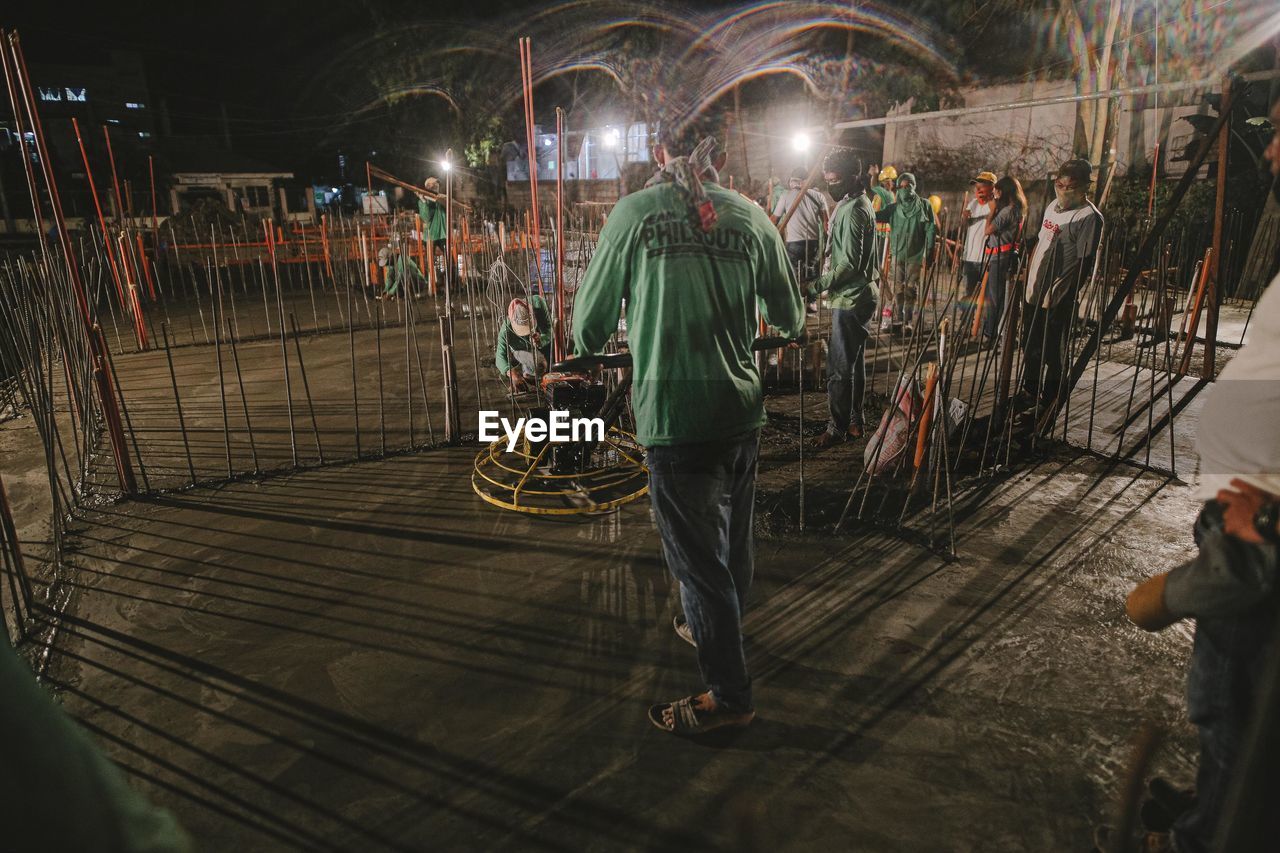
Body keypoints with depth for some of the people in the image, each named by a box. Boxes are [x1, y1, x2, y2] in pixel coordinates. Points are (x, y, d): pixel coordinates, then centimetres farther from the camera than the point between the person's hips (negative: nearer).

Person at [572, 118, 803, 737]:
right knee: (730, 539, 23)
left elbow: (590, 319, 0)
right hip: (742, 407, 5)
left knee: (697, 553, 7)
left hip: (674, 412, -5)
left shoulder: (635, 212, -5)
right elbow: (790, 321, 11)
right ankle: (711, 630, 47)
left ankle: (729, 695, 20)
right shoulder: (751, 218, 4)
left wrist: (587, 346, 24)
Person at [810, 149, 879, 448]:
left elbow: (850, 264, -23)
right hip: (858, 296, 11)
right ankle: (855, 422, 26)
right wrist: (825, 284, 19)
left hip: (851, 299, -11)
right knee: (855, 362, 16)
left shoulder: (853, 210, -18)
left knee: (839, 367, -4)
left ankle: (838, 428, 4)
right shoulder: (857, 202, 14)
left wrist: (817, 286, -19)